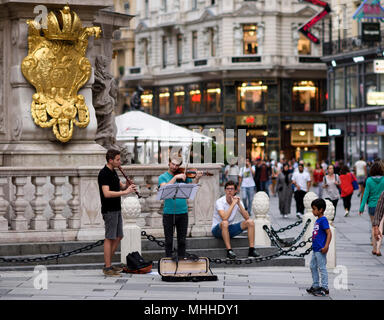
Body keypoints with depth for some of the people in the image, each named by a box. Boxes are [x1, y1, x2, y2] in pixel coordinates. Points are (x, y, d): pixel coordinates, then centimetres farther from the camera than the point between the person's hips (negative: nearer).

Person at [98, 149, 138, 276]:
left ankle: (108, 264, 20)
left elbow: (120, 186, 19)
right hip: (109, 210, -9)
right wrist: (125, 192, -28)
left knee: (118, 237, 12)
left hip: (116, 209, 9)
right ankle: (107, 268, -1)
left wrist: (127, 186, -4)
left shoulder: (113, 172, 13)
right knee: (110, 238, -6)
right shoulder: (104, 174, -17)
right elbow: (107, 193, -27)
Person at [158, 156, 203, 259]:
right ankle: (168, 258, 13)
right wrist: (175, 177, -21)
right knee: (168, 240, 4)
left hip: (182, 212, 2)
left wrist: (197, 178, -17)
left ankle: (181, 258, 17)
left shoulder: (183, 175, 8)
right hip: (168, 212, -2)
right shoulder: (163, 177, 1)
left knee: (182, 240, 8)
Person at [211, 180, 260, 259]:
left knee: (250, 222, -10)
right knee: (224, 223, -39)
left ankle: (251, 250, -12)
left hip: (230, 229, 6)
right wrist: (233, 204, -29)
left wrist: (239, 204, -21)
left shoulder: (238, 201, -2)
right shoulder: (219, 202, -19)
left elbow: (247, 217, -10)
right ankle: (229, 251, -34)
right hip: (218, 229, -6)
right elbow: (224, 218, -34)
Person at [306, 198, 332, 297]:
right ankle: (315, 286, 27)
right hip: (315, 249, 10)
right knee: (312, 266, 16)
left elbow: (329, 233, -20)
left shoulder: (323, 220, -15)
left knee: (322, 268, -3)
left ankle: (325, 288, 3)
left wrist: (326, 246, -26)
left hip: (320, 249, -10)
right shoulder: (318, 220, 12)